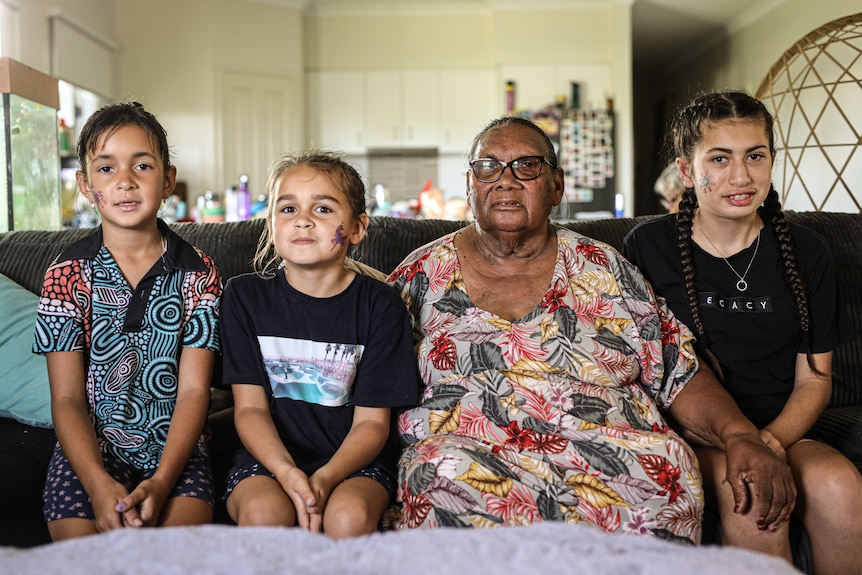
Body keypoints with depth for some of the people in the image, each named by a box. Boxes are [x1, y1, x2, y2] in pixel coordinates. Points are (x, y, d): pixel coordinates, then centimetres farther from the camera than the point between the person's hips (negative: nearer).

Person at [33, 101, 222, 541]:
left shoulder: (197, 272, -1)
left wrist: (160, 483, -19)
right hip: (88, 450, 0)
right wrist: (100, 485, -20)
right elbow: (67, 398, -4)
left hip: (174, 448, 0)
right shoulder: (68, 273, -1)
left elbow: (194, 390, -5)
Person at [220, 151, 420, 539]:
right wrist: (287, 472, -21)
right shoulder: (245, 296, 2)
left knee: (349, 516, -30)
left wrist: (326, 478, -23)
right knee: (264, 512, -31)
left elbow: (372, 421, -4)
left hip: (353, 461, 0)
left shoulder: (380, 304, -2)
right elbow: (250, 407, -2)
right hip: (268, 457, 1)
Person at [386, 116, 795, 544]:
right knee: (449, 473, -34)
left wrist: (740, 437, -7)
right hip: (470, 451, 0)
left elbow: (681, 377, 10)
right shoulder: (423, 276, 13)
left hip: (612, 449, 1)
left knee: (669, 474, -31)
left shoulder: (604, 270, 14)